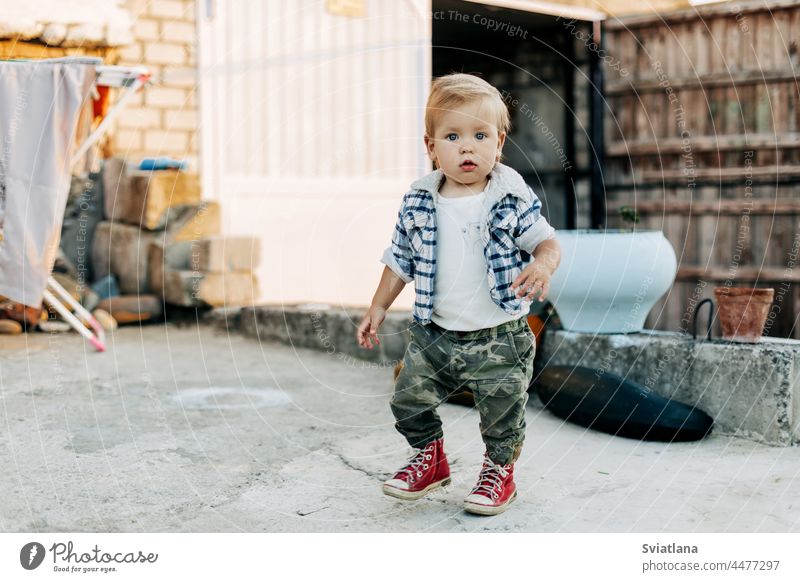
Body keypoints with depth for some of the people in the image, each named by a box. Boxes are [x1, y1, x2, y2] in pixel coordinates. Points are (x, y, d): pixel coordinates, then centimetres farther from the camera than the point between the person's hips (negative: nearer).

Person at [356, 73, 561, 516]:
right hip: (434, 335, 3)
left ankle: (499, 471, 30)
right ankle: (430, 458, 35)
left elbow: (546, 240, -7)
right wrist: (378, 308, 12)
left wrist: (542, 265, -30)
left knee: (502, 411, 3)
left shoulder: (514, 198, -9)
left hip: (499, 338, -3)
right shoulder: (418, 203, -1)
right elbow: (401, 261, 10)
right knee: (409, 399, 8)